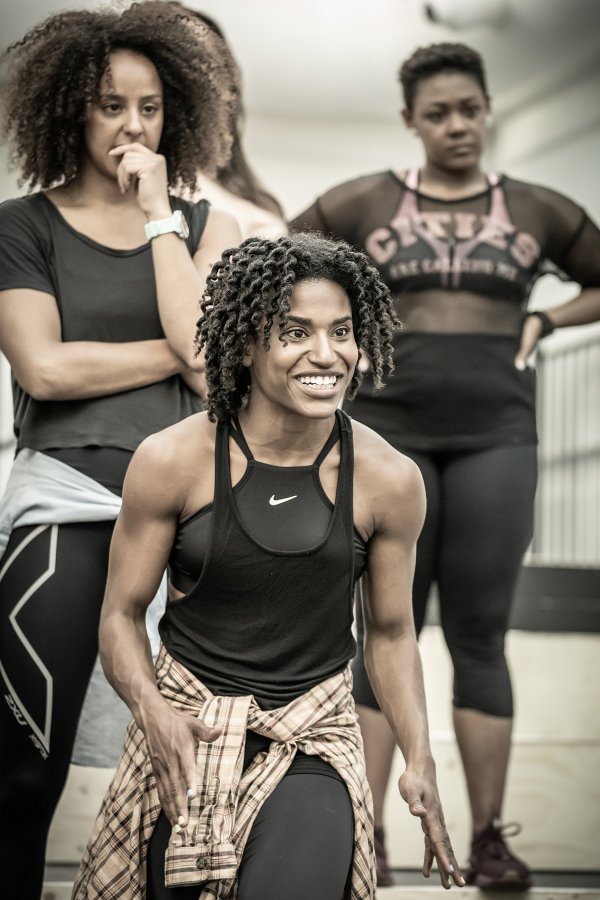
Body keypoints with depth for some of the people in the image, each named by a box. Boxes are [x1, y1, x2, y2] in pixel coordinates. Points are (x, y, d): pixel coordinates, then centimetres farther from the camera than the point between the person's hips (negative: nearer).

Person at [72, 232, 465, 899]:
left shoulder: (389, 480, -5)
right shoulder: (171, 461, -10)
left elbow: (390, 631, 7)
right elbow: (122, 613, -1)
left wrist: (419, 761, -2)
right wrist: (152, 711, -19)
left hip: (315, 743, 0)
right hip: (187, 728, 0)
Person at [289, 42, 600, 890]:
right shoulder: (362, 203, 5)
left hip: (495, 438, 1)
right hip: (391, 434, 0)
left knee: (479, 639, -1)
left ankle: (488, 838, 5)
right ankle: (368, 835, 2)